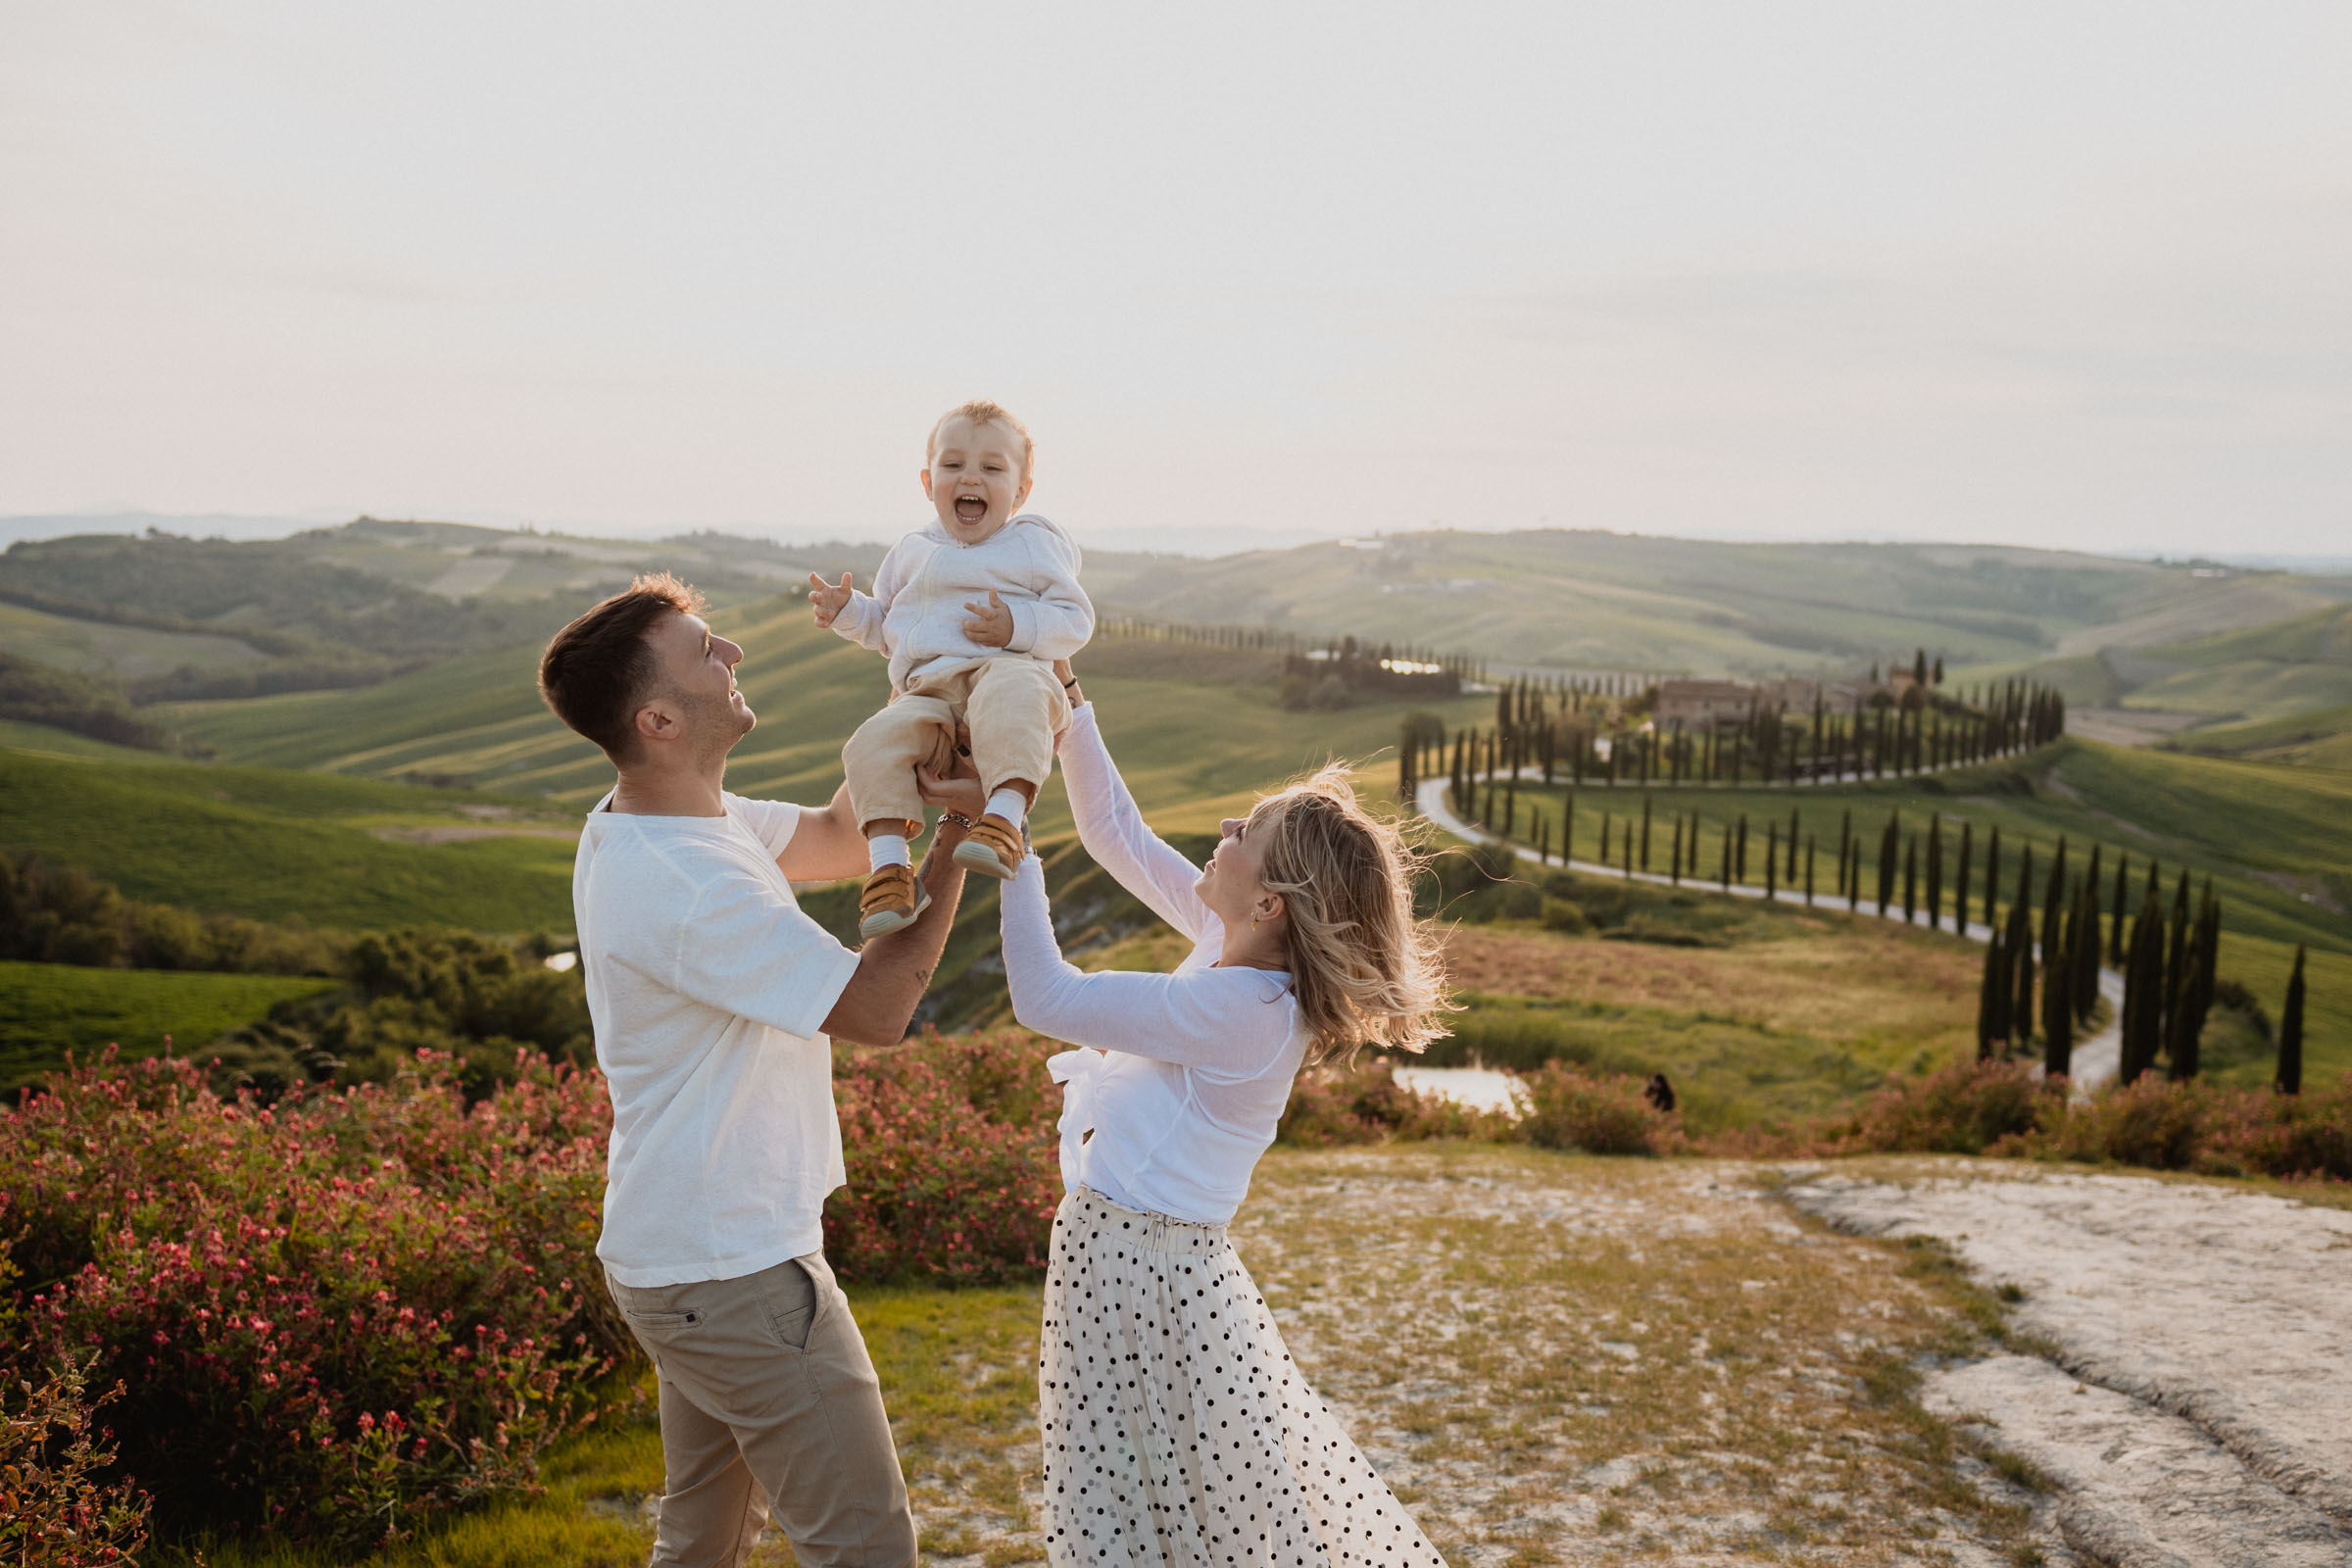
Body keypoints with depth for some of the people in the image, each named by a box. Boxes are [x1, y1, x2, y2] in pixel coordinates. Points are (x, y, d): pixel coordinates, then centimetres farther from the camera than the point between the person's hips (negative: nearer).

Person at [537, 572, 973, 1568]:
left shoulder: (662, 818, 4)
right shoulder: (684, 885, -28)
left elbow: (839, 842, 13)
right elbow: (879, 1008, -24)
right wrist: (957, 844, -18)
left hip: (679, 1252, 10)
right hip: (735, 1271, -10)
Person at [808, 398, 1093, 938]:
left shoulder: (1033, 543, 10)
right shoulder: (911, 552, 23)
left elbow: (1077, 620, 4)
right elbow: (887, 628, 34)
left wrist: (1016, 627, -13)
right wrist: (847, 610, 14)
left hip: (1009, 668, -4)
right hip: (926, 693, 4)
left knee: (1010, 695, -42)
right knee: (873, 745, -26)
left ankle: (1005, 815, -50)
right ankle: (889, 863, -27)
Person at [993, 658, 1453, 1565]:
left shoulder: (1240, 1011, -27)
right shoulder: (1231, 945, -2)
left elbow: (1044, 998, -25)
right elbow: (1117, 838, 9)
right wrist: (1067, 709, 4)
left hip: (1143, 1267, -9)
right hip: (1113, 1243, 9)